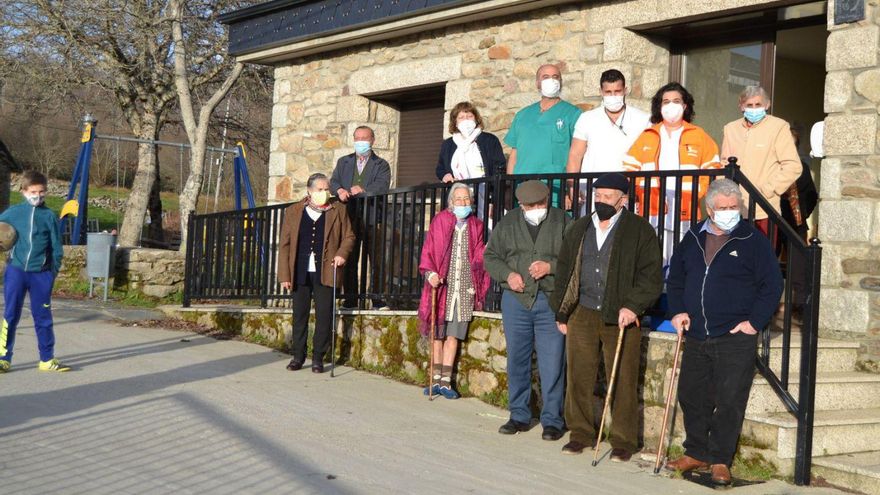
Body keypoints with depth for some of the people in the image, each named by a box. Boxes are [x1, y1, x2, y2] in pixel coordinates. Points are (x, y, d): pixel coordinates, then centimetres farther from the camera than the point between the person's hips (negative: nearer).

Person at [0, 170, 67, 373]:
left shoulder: (49, 216, 3)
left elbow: (57, 247, 6)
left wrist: (54, 270, 2)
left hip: (41, 273, 0)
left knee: (43, 317, 6)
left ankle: (47, 359, 14)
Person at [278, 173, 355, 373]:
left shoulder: (338, 210, 7)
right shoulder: (293, 211, 8)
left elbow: (349, 236, 12)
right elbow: (284, 244, 6)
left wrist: (342, 253, -10)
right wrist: (284, 275, 0)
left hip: (325, 273, -1)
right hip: (300, 273, 1)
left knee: (324, 316, -1)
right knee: (300, 315, 7)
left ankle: (318, 358, 9)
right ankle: (298, 356, 18)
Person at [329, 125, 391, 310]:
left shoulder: (381, 165, 11)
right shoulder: (344, 162, 21)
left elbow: (382, 186, -6)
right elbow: (333, 182, 9)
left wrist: (362, 190, -18)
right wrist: (340, 190, -13)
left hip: (372, 218, -2)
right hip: (349, 217, 3)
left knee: (377, 260, -6)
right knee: (349, 260, 2)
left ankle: (378, 300, -3)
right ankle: (350, 300, 7)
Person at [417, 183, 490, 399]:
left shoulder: (476, 226, 10)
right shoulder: (440, 221, 3)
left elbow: (478, 257, 12)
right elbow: (428, 250, -1)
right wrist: (430, 273, -13)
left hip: (464, 287, 1)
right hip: (441, 285, -1)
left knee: (453, 335, 0)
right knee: (437, 334, 4)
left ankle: (445, 381, 5)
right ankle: (436, 380, 14)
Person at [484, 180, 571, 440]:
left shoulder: (562, 221, 2)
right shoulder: (507, 223, 8)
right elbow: (490, 256, 11)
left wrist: (551, 266, -16)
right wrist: (508, 274, -5)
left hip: (551, 301, -2)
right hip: (516, 300, 3)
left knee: (552, 364, -2)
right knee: (517, 361, 9)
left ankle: (552, 420, 9)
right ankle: (519, 416, 22)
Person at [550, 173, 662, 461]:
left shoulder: (640, 231, 0)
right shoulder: (578, 229, 14)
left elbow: (651, 275, -5)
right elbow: (564, 272, 18)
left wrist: (633, 306, -17)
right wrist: (561, 313, 14)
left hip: (621, 318, -4)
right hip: (582, 315, 4)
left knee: (623, 382, 0)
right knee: (578, 377, 6)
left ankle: (624, 441, 11)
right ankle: (581, 433, 20)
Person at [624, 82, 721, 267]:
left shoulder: (699, 137, 12)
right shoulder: (646, 137, 15)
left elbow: (712, 169, 10)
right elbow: (630, 169, 12)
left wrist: (696, 192, -3)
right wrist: (642, 194, -1)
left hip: (685, 212, 0)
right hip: (652, 211, 1)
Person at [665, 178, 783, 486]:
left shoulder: (754, 241, -4)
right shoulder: (693, 239, 10)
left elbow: (772, 285, -3)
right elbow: (675, 278, 19)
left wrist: (755, 322, -10)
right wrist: (678, 311, 6)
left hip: (736, 338, -5)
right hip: (696, 337, 5)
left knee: (730, 402, -2)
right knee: (691, 397, 11)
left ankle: (720, 461, 10)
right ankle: (696, 454, 25)